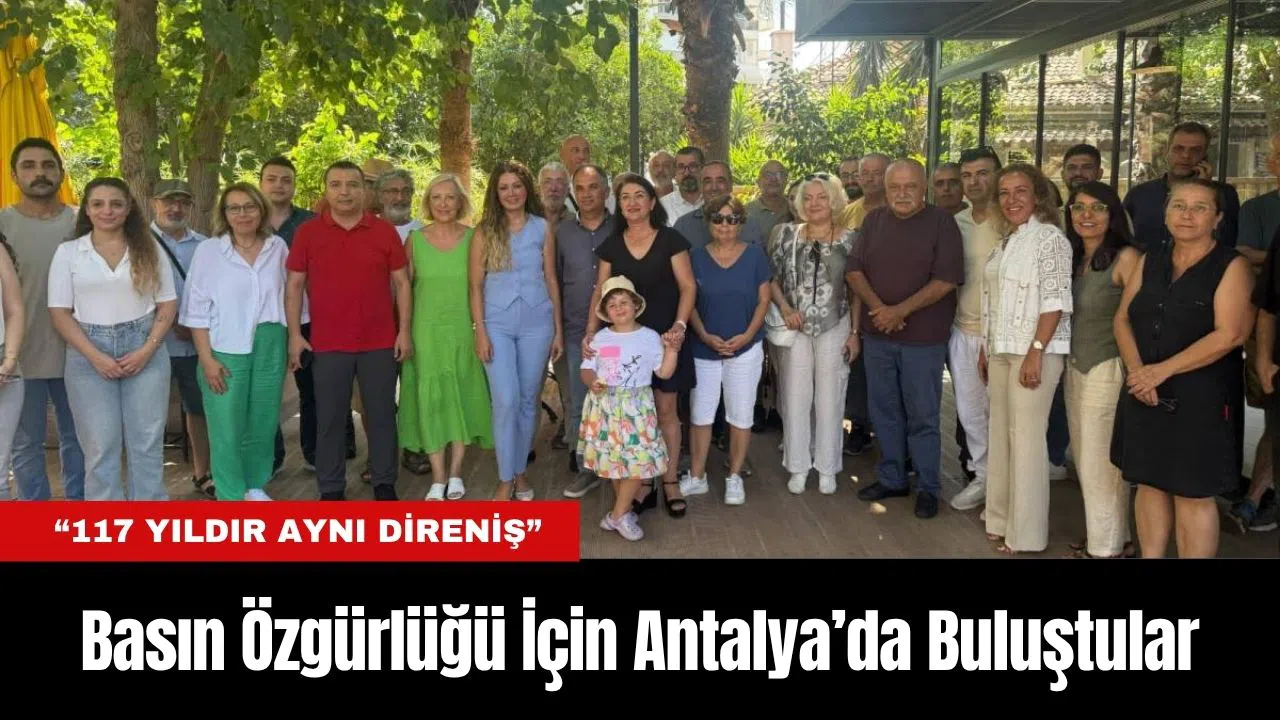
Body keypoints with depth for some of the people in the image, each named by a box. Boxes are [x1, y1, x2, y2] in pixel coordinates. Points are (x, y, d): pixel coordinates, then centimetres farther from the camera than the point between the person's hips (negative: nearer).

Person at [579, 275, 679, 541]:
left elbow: (664, 372, 1)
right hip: (606, 406, 1)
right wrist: (592, 382, -14)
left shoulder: (650, 337, 0)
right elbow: (587, 369, 7)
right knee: (614, 460, 7)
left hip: (636, 407, -1)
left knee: (638, 459, -7)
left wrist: (672, 350, -13)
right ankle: (623, 511, 21)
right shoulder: (600, 338, 5)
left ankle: (618, 515, 4)